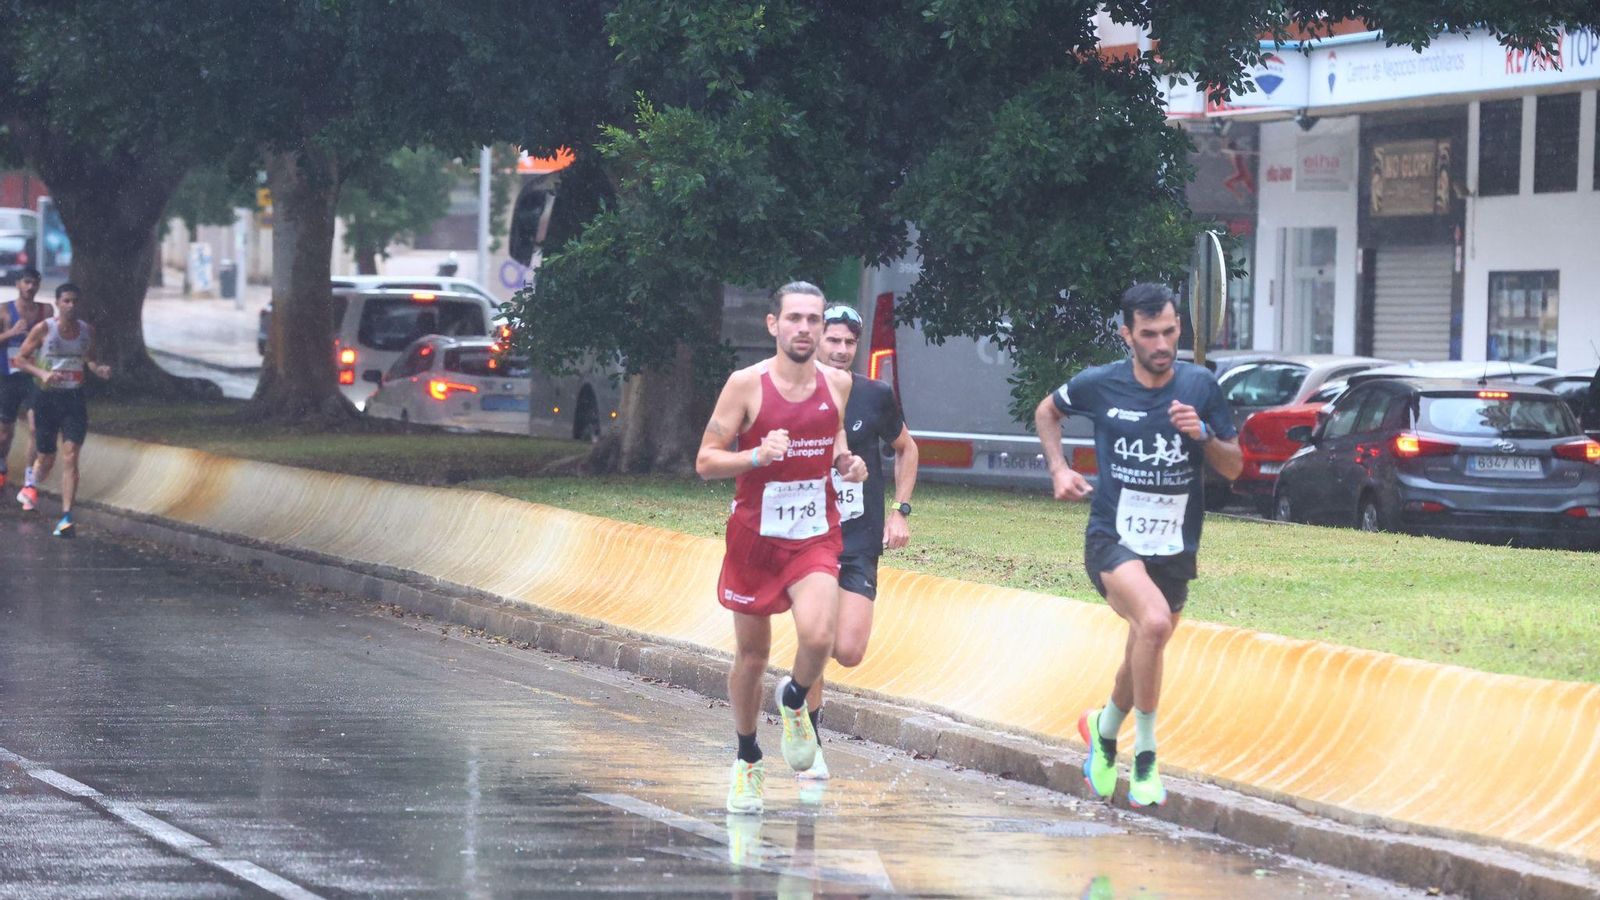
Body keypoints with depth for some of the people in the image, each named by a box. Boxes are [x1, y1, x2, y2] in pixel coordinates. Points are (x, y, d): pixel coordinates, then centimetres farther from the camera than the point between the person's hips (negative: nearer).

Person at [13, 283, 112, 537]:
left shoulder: (87, 331, 2)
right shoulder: (43, 329, -8)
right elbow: (21, 358, -2)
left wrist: (99, 369, -5)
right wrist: (42, 373, -19)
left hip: (74, 399, 1)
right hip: (48, 398, -1)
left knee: (70, 456, -12)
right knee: (46, 459, 9)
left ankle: (66, 518, -13)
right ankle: (33, 485, 45)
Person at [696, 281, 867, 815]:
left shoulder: (838, 384, 1)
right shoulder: (747, 384, -10)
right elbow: (705, 461, -8)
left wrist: (847, 463, 1)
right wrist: (757, 455, -26)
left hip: (816, 536, 1)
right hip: (755, 536, -1)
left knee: (817, 636, -23)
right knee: (752, 655, 9)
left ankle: (794, 702, 12)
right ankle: (747, 761, 31)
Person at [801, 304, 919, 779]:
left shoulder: (876, 396, -1)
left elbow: (906, 449, 16)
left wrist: (901, 511, 7)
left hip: (860, 543, 0)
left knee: (848, 651, -13)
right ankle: (810, 749, 13)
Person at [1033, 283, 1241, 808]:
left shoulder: (1200, 388, -2)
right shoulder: (1100, 386, -5)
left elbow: (1233, 468, 3)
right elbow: (1047, 412, 16)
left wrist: (1203, 434, -16)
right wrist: (1058, 469, 3)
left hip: (1175, 548, 4)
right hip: (1113, 540, -4)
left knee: (1145, 653, 16)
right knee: (1153, 621, -30)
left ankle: (1105, 727, 48)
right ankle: (1145, 754, -18)